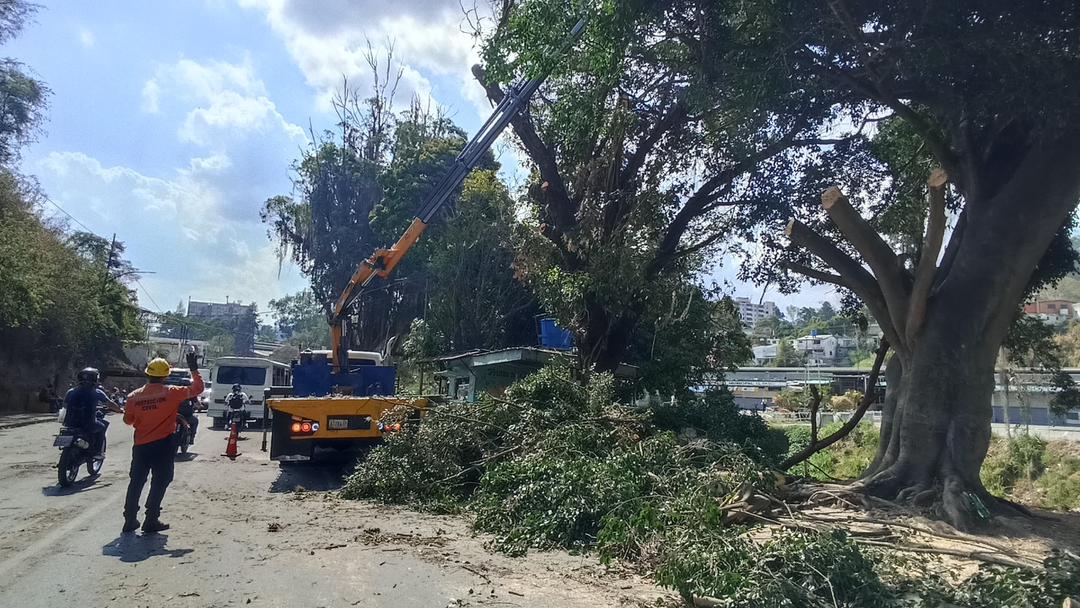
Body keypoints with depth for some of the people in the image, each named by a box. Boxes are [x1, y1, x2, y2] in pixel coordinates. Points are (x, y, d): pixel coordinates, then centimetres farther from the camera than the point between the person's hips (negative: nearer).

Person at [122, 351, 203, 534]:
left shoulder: (134, 395, -2)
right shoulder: (171, 393, -13)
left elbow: (128, 420, 10)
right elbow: (197, 388, -4)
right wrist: (194, 369, 4)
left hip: (141, 445, 4)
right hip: (163, 445, -4)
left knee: (136, 481, 15)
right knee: (159, 482, 5)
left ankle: (129, 520, 20)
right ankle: (151, 521, 7)